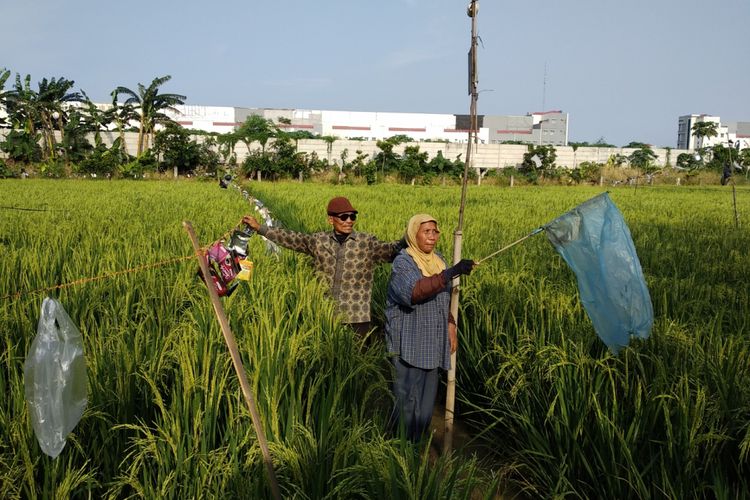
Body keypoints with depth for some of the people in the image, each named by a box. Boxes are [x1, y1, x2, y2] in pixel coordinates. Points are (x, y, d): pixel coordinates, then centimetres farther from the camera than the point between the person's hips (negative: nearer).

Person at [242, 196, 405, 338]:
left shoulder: (367, 242, -2)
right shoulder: (318, 241, 5)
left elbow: (391, 250, -13)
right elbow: (290, 238, 9)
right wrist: (259, 227, 9)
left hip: (357, 316, -2)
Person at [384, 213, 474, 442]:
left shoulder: (438, 260, 12)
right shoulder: (403, 262, -11)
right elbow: (412, 292, -32)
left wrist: (450, 326, 13)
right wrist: (451, 273, -36)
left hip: (433, 343, 7)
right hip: (409, 344, -7)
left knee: (427, 397, 12)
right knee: (407, 398, -5)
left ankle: (417, 444, 24)